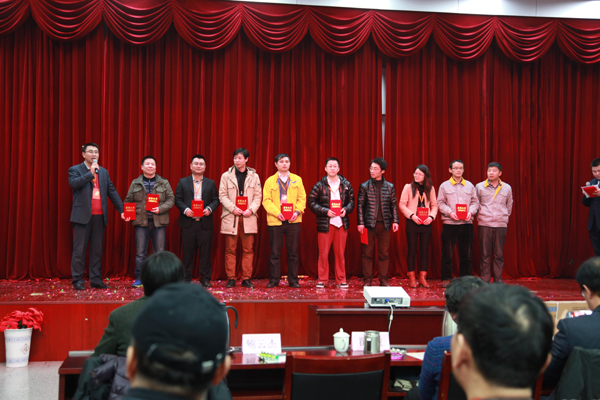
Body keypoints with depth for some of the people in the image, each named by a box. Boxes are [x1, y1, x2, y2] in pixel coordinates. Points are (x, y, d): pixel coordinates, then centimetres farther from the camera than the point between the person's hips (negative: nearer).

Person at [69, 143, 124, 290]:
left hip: (99, 216, 5)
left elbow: (112, 192, 13)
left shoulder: (103, 172, 16)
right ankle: (78, 281, 3)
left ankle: (96, 280, 12)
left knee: (97, 250, 7)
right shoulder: (75, 170, 3)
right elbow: (74, 183, -18)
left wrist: (122, 210, 7)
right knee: (79, 249, -2)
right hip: (82, 216, -4)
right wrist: (91, 173, -15)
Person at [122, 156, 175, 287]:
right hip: (141, 222, 0)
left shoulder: (164, 183, 9)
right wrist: (125, 212, -8)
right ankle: (139, 278, 11)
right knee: (140, 252, 2)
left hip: (159, 221, 0)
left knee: (159, 252, 3)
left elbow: (171, 199, 4)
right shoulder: (135, 183, 10)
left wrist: (160, 209, -12)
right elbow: (128, 200, 10)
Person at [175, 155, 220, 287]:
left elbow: (216, 200, 7)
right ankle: (186, 279, 11)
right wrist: (185, 209, -12)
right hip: (188, 223, 0)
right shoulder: (183, 182, 10)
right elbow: (177, 199, 5)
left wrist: (209, 209, -12)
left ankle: (205, 278, 9)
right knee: (187, 252, 3)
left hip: (205, 223, 1)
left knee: (205, 252, 1)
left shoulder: (211, 183, 12)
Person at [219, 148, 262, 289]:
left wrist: (251, 209, -9)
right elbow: (222, 195, 3)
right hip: (230, 217, -1)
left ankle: (246, 278, 8)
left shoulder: (254, 176, 10)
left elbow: (258, 196, 7)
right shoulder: (226, 176, 7)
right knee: (230, 250, 0)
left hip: (248, 217, 1)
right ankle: (231, 278, 7)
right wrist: (233, 208, -11)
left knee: (248, 250, 1)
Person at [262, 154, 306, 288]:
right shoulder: (270, 181, 6)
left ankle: (293, 280, 11)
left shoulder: (297, 180, 11)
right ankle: (274, 280, 9)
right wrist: (276, 213, -14)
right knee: (275, 252, 2)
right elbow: (266, 200, 0)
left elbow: (302, 198, 9)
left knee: (293, 252, 4)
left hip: (293, 220, 1)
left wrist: (297, 211, -9)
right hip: (275, 221, -1)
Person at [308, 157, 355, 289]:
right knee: (323, 253, 0)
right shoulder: (319, 185, 1)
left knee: (340, 253, 7)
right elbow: (311, 202, -2)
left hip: (342, 223, 2)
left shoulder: (346, 184, 9)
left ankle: (341, 280, 15)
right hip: (325, 223, -2)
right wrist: (325, 211, -13)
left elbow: (351, 201, 13)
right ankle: (322, 280, 10)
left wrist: (346, 209, -9)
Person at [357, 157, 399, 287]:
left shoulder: (389, 187, 7)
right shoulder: (364, 186, 3)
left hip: (384, 224, 1)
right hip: (369, 224, -1)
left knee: (384, 254, 5)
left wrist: (395, 221, 1)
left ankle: (383, 280, 14)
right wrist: (360, 223, -6)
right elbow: (360, 205, 1)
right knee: (367, 253, 2)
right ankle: (368, 280, 11)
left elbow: (394, 205, 10)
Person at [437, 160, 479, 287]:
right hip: (449, 224, -2)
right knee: (447, 253, 0)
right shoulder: (444, 186, 5)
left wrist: (471, 212, -7)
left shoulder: (469, 185, 12)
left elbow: (475, 202, 12)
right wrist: (450, 212, -13)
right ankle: (446, 279, 8)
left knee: (466, 253, 6)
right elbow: (440, 203, 3)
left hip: (467, 223, 2)